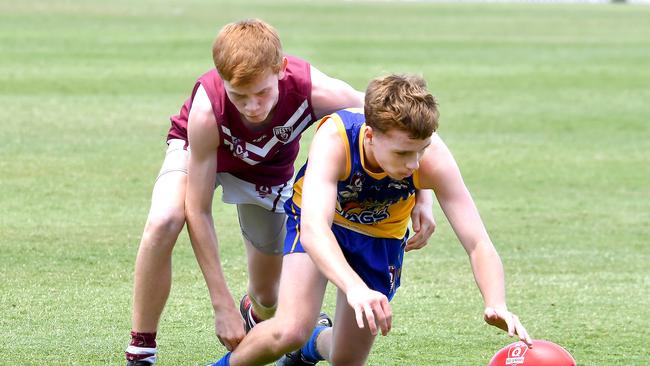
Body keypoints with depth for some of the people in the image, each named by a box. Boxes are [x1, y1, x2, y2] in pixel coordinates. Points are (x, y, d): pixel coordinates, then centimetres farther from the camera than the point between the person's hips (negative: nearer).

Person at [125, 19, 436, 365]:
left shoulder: (314, 90, -41)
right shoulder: (206, 109, -43)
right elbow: (198, 212, -36)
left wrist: (423, 195, -32)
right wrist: (222, 305, -37)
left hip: (268, 168, 2)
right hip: (197, 150, -2)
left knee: (268, 297, 7)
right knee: (164, 222, -34)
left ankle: (255, 314, 48)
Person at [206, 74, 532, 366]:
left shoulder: (433, 159, -35)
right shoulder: (334, 139, -40)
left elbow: (478, 244, -37)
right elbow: (314, 228, -52)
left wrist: (496, 305, -56)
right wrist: (354, 287, -69)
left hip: (380, 237, 2)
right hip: (320, 224, -2)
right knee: (290, 331, -25)